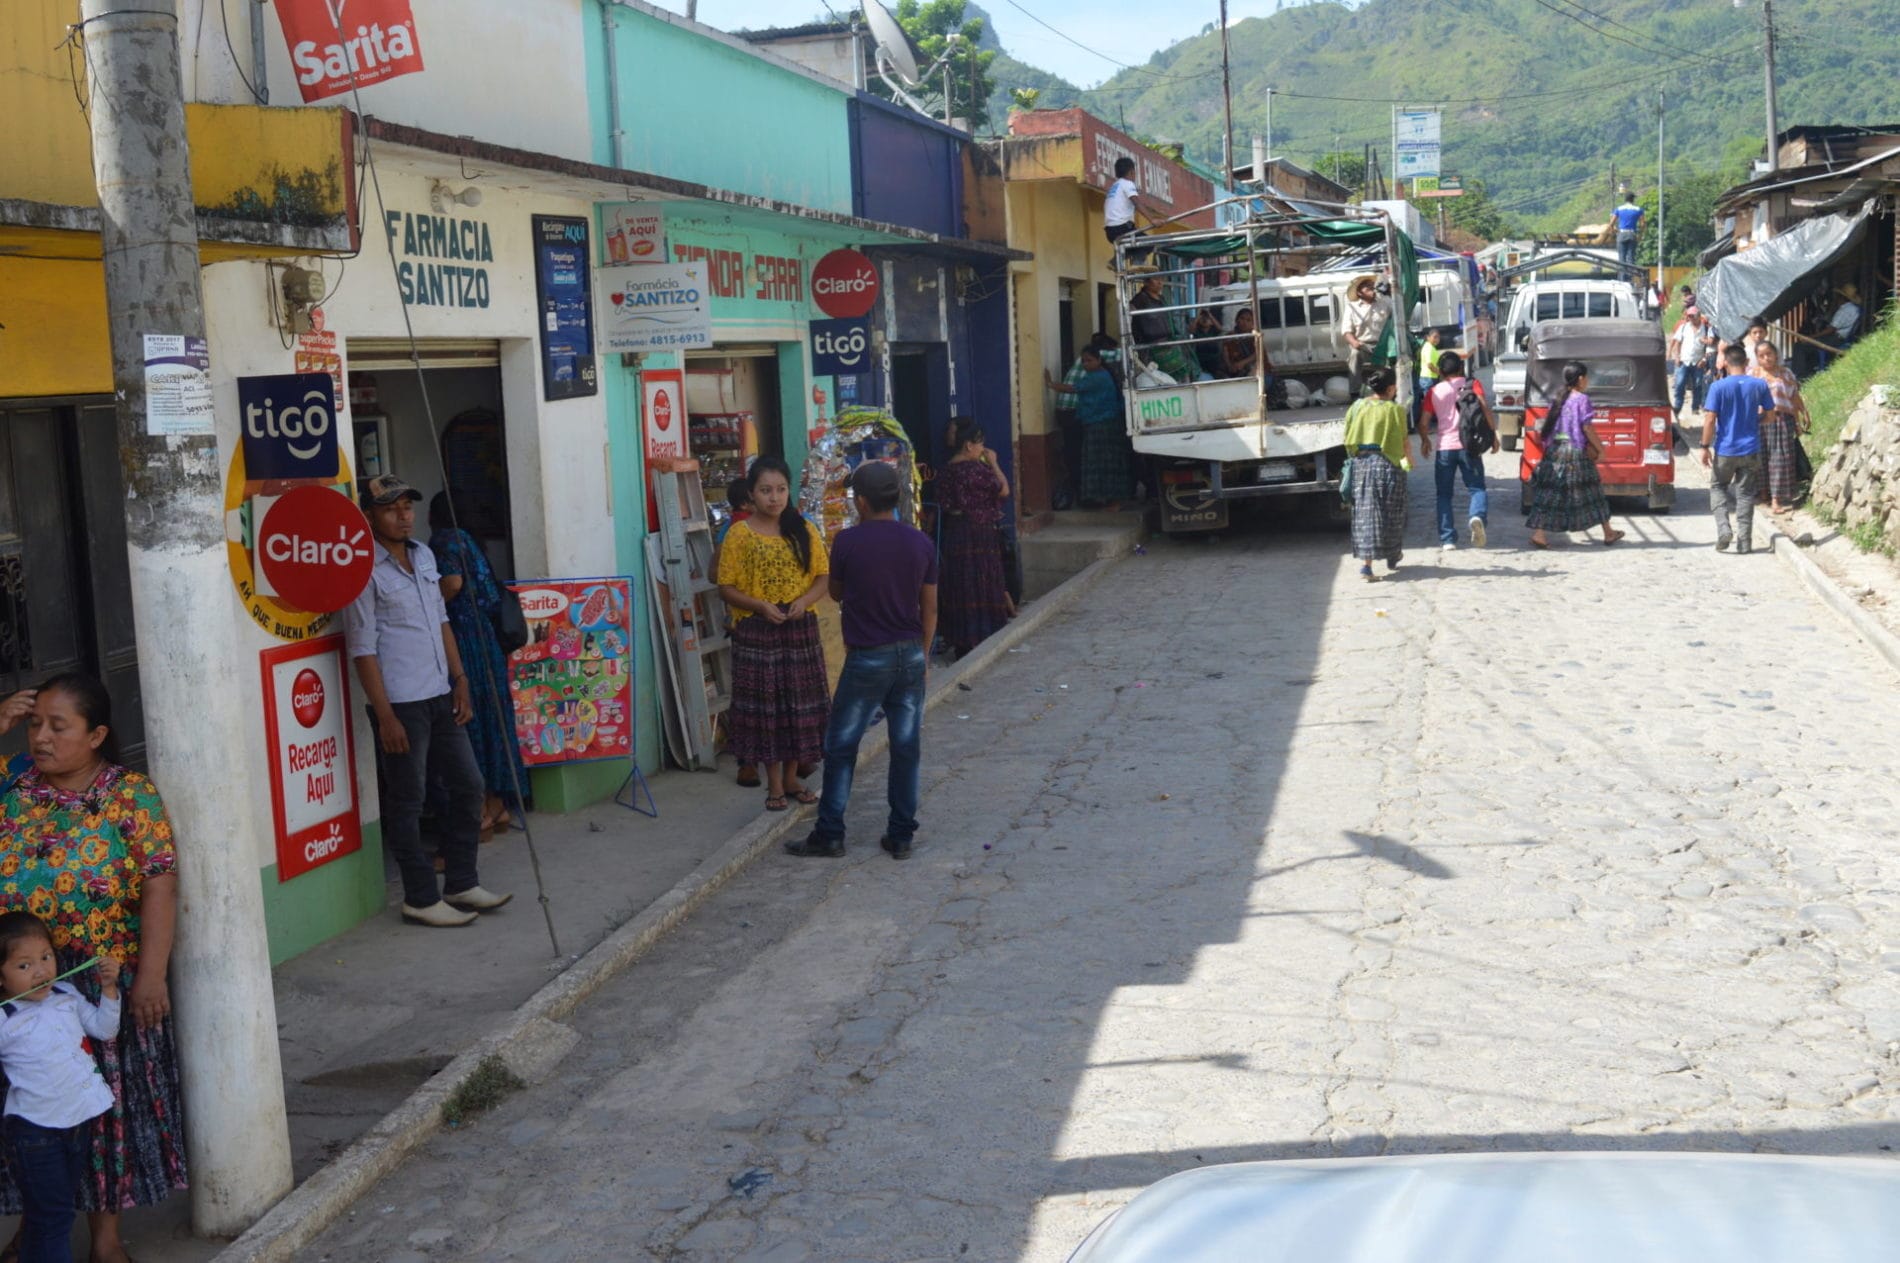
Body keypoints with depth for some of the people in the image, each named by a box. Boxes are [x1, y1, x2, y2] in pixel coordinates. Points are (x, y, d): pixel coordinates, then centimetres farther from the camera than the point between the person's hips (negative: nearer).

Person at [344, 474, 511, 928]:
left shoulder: (424, 555, 11)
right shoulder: (365, 571, -12)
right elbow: (362, 648, -13)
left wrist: (460, 681, 12)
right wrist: (384, 715, -16)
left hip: (440, 696, 8)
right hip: (400, 703, -8)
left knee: (467, 785, 12)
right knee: (408, 802, 1)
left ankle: (462, 884, 24)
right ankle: (421, 899, 12)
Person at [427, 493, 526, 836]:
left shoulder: (444, 541, -7)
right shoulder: (467, 540, 17)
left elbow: (453, 581, -23)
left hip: (462, 637, -8)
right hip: (485, 634, 8)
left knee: (468, 720, -5)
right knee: (490, 717, 12)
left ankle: (481, 811, -3)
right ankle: (498, 805, 17)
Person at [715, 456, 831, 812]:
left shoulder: (804, 531, 5)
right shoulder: (739, 534, -3)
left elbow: (823, 576, 6)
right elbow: (727, 587, -4)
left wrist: (805, 600, -14)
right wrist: (760, 606, -19)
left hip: (801, 629, 3)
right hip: (757, 632, -3)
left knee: (800, 703, 8)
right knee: (764, 704, 1)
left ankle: (791, 777, 23)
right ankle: (774, 785, 11)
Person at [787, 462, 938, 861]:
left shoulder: (849, 541, -10)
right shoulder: (920, 542, 1)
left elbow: (836, 593, 5)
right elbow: (929, 608, 6)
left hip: (867, 659, -4)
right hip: (911, 655, 4)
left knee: (841, 747, 6)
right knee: (907, 746, 8)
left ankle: (829, 835, 10)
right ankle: (901, 836, 13)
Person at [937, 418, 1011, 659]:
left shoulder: (946, 469, 7)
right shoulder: (976, 468, -16)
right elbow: (1003, 490, -10)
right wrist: (993, 464, 1)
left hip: (953, 533, 7)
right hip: (979, 534, -7)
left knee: (959, 587, 11)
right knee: (980, 585, 0)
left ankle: (959, 642, 15)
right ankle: (979, 637, 2)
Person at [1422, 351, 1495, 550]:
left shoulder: (1434, 392, 7)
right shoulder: (1473, 384, 5)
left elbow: (1424, 424, 5)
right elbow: (1485, 409, -10)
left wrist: (1425, 440, 23)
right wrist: (1493, 433, -2)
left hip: (1445, 448, 1)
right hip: (1469, 445, -1)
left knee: (1444, 495, 10)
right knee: (1477, 488, 7)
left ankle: (1447, 539, 2)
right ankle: (1478, 517, -25)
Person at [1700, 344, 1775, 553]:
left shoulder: (1718, 387, -10)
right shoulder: (1760, 385, -2)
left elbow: (1710, 420, -13)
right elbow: (1770, 414, 6)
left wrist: (1705, 447, -5)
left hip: (1725, 450, -2)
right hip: (1751, 450, 2)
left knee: (1718, 486, 17)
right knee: (1745, 493, 9)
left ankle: (1723, 529, -3)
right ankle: (1744, 542, 8)